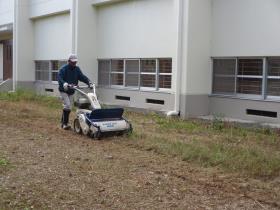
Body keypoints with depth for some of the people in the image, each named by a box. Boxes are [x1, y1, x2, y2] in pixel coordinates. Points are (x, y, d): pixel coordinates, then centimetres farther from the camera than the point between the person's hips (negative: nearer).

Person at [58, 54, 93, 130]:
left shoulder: (77, 69, 4)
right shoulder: (63, 69, -14)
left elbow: (82, 77, -7)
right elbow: (60, 78, -28)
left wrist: (89, 82, -25)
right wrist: (64, 84, -48)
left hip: (71, 91, 7)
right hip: (63, 91, -7)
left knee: (69, 107, 10)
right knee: (67, 106, -18)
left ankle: (63, 123, 22)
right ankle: (65, 123, -11)